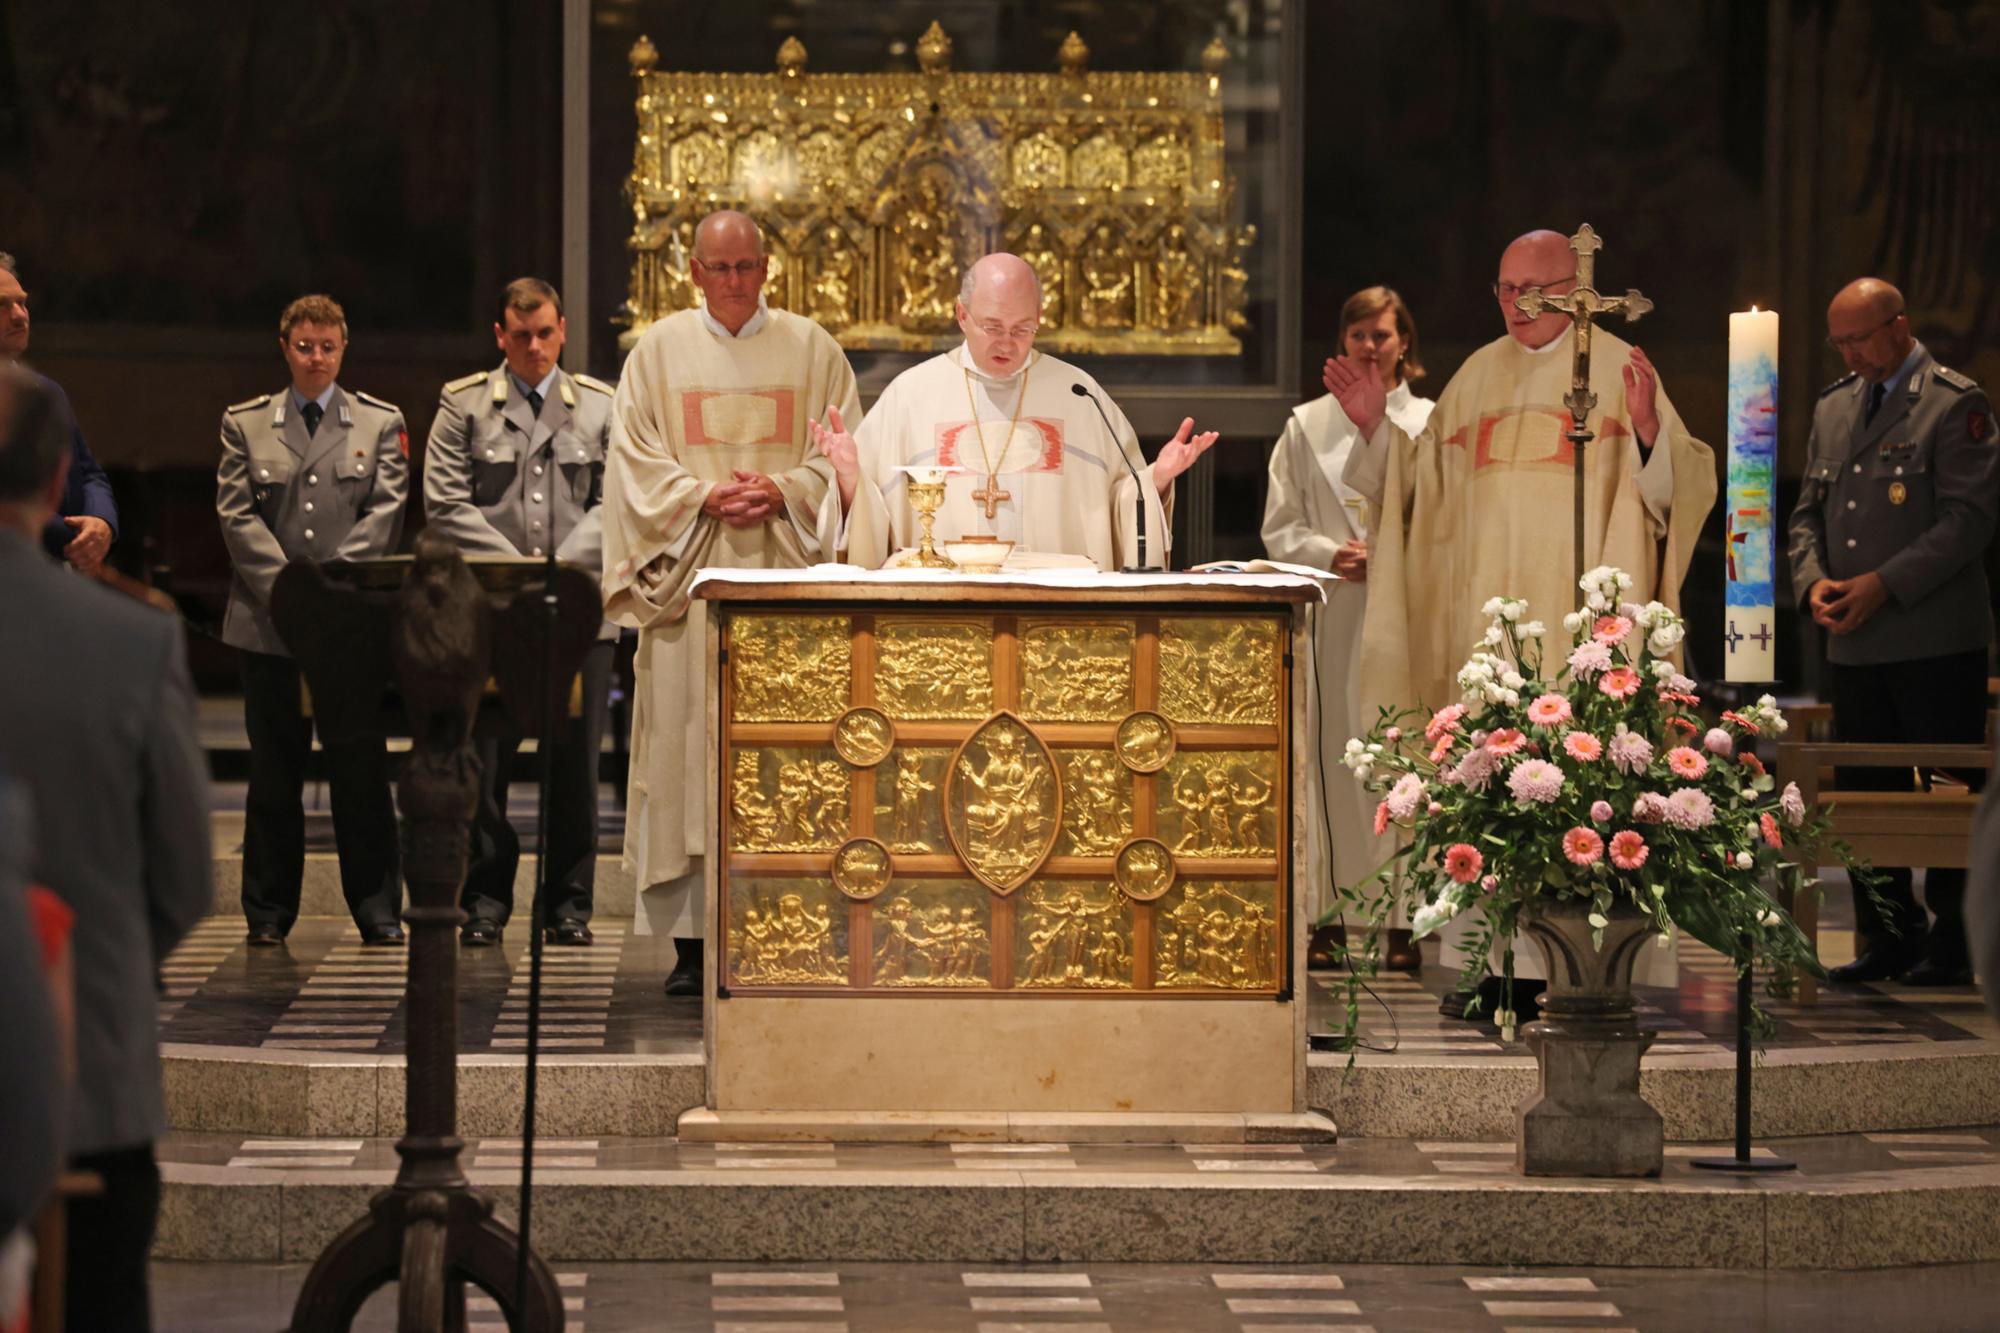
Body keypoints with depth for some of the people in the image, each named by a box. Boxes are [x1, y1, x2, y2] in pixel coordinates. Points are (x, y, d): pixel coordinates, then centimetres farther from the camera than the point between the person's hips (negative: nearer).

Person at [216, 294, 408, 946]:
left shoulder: (381, 423, 10)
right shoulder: (245, 423, 11)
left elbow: (385, 512, 1)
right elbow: (236, 513, 2)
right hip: (269, 623, 1)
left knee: (360, 768, -2)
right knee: (274, 769, 4)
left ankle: (376, 909, 3)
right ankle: (269, 911, 11)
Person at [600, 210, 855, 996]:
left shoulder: (811, 349, 10)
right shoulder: (659, 352, 9)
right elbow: (634, 459, 4)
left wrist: (784, 492, -11)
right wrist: (704, 497, -11)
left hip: (785, 574, 0)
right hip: (689, 574, 0)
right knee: (687, 747, -4)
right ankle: (691, 943, -2)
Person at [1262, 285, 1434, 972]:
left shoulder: (1434, 424, 8)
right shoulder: (1307, 426, 11)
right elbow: (1279, 527, 8)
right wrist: (1330, 554, -10)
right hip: (1332, 617, 1)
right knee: (1332, 756, -2)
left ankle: (1403, 918, -2)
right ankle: (1328, 914, 2)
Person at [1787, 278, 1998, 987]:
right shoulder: (1834, 407, 16)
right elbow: (1808, 511, 19)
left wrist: (1884, 585, -17)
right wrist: (1813, 581, -1)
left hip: (1936, 642, -7)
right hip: (1854, 644, 7)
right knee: (1866, 795, 7)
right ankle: (1888, 941, 15)